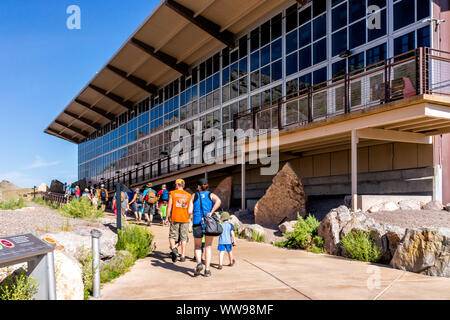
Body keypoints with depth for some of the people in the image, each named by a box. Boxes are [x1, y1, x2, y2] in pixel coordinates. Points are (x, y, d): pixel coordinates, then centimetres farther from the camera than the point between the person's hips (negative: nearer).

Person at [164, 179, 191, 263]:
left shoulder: (172, 193, 3)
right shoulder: (188, 195, 9)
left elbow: (169, 206, -3)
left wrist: (167, 217, 1)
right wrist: (189, 219, 14)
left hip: (175, 218, -2)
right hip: (185, 219, 2)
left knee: (172, 236, 7)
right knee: (184, 238, 7)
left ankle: (173, 248, -21)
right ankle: (183, 256, 7)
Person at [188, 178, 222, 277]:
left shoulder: (194, 196, 11)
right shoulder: (211, 195, 10)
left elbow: (190, 211, 1)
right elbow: (218, 201, -13)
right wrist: (211, 212, -11)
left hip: (197, 223, 0)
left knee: (197, 246, 17)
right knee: (208, 247, 13)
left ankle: (199, 263, -8)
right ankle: (207, 270, 8)